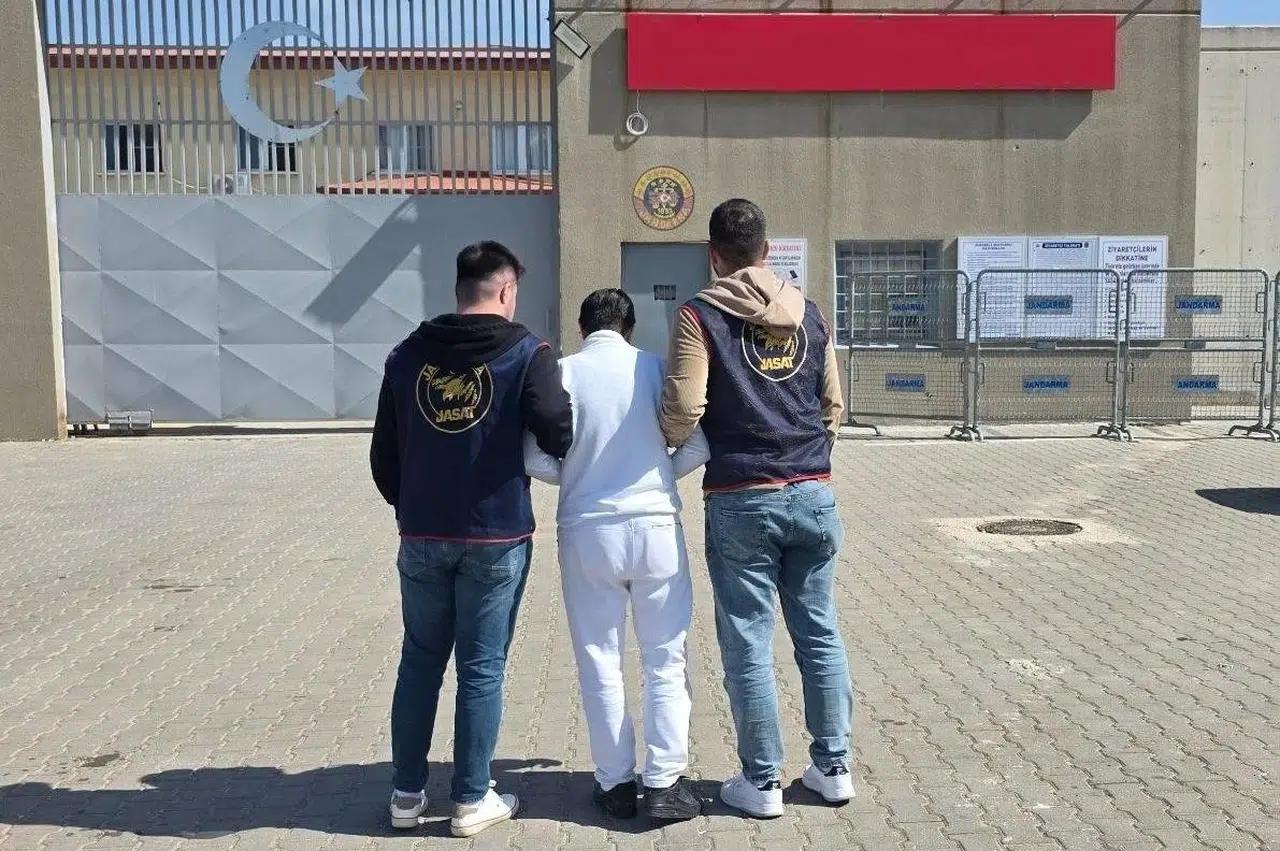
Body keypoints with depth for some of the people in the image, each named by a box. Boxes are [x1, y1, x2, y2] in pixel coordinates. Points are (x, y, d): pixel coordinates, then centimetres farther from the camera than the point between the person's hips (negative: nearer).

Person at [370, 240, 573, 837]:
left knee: (419, 661, 16)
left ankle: (406, 793, 23)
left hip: (422, 537, 4)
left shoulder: (407, 355, 5)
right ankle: (471, 801, 16)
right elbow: (560, 436, -12)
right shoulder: (525, 353, -8)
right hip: (495, 538, -3)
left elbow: (383, 454, 9)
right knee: (481, 669, 6)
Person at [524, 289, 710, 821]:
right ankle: (665, 782, 13)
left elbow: (537, 461, -7)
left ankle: (616, 782, 19)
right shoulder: (655, 367, -2)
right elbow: (697, 447, -3)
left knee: (600, 663, 12)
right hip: (654, 526, 0)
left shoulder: (562, 372, -3)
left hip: (587, 532, 0)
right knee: (665, 660, 11)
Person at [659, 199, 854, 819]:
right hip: (813, 494, 5)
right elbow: (833, 404, 13)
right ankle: (833, 766, 24)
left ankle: (762, 781, 15)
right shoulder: (809, 313, 9)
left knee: (748, 643, 5)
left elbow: (683, 408, -13)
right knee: (820, 633, 14)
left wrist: (671, 443, 7)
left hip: (740, 500, -4)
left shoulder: (701, 314, -5)